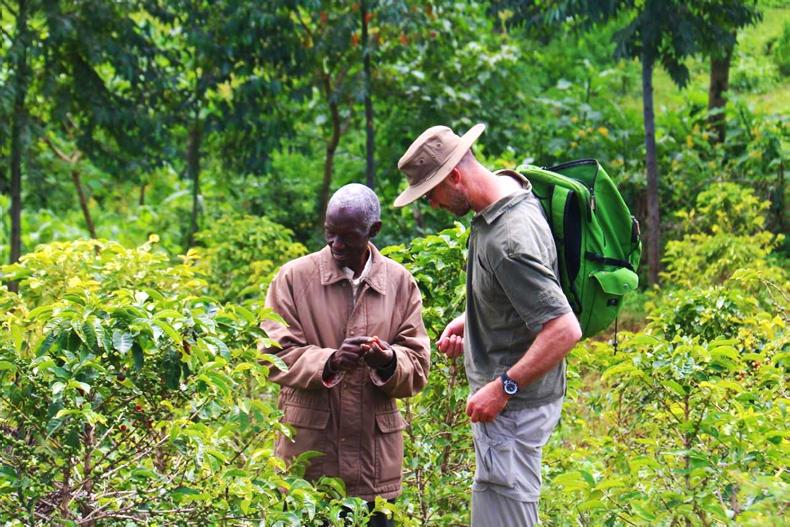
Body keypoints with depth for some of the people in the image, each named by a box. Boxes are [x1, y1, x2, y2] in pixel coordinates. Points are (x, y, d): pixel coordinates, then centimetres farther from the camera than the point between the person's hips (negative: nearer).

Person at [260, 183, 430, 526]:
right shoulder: (294, 276, 1)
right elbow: (274, 356, -4)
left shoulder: (400, 283, 7)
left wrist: (388, 362, -18)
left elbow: (417, 367, 4)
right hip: (308, 449, -2)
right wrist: (327, 362, -22)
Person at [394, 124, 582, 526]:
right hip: (510, 392, 11)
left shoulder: (510, 239, -27)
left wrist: (503, 388, -22)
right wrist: (468, 320, 10)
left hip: (514, 404, -11)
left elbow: (565, 330, -30)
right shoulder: (506, 194, 4)